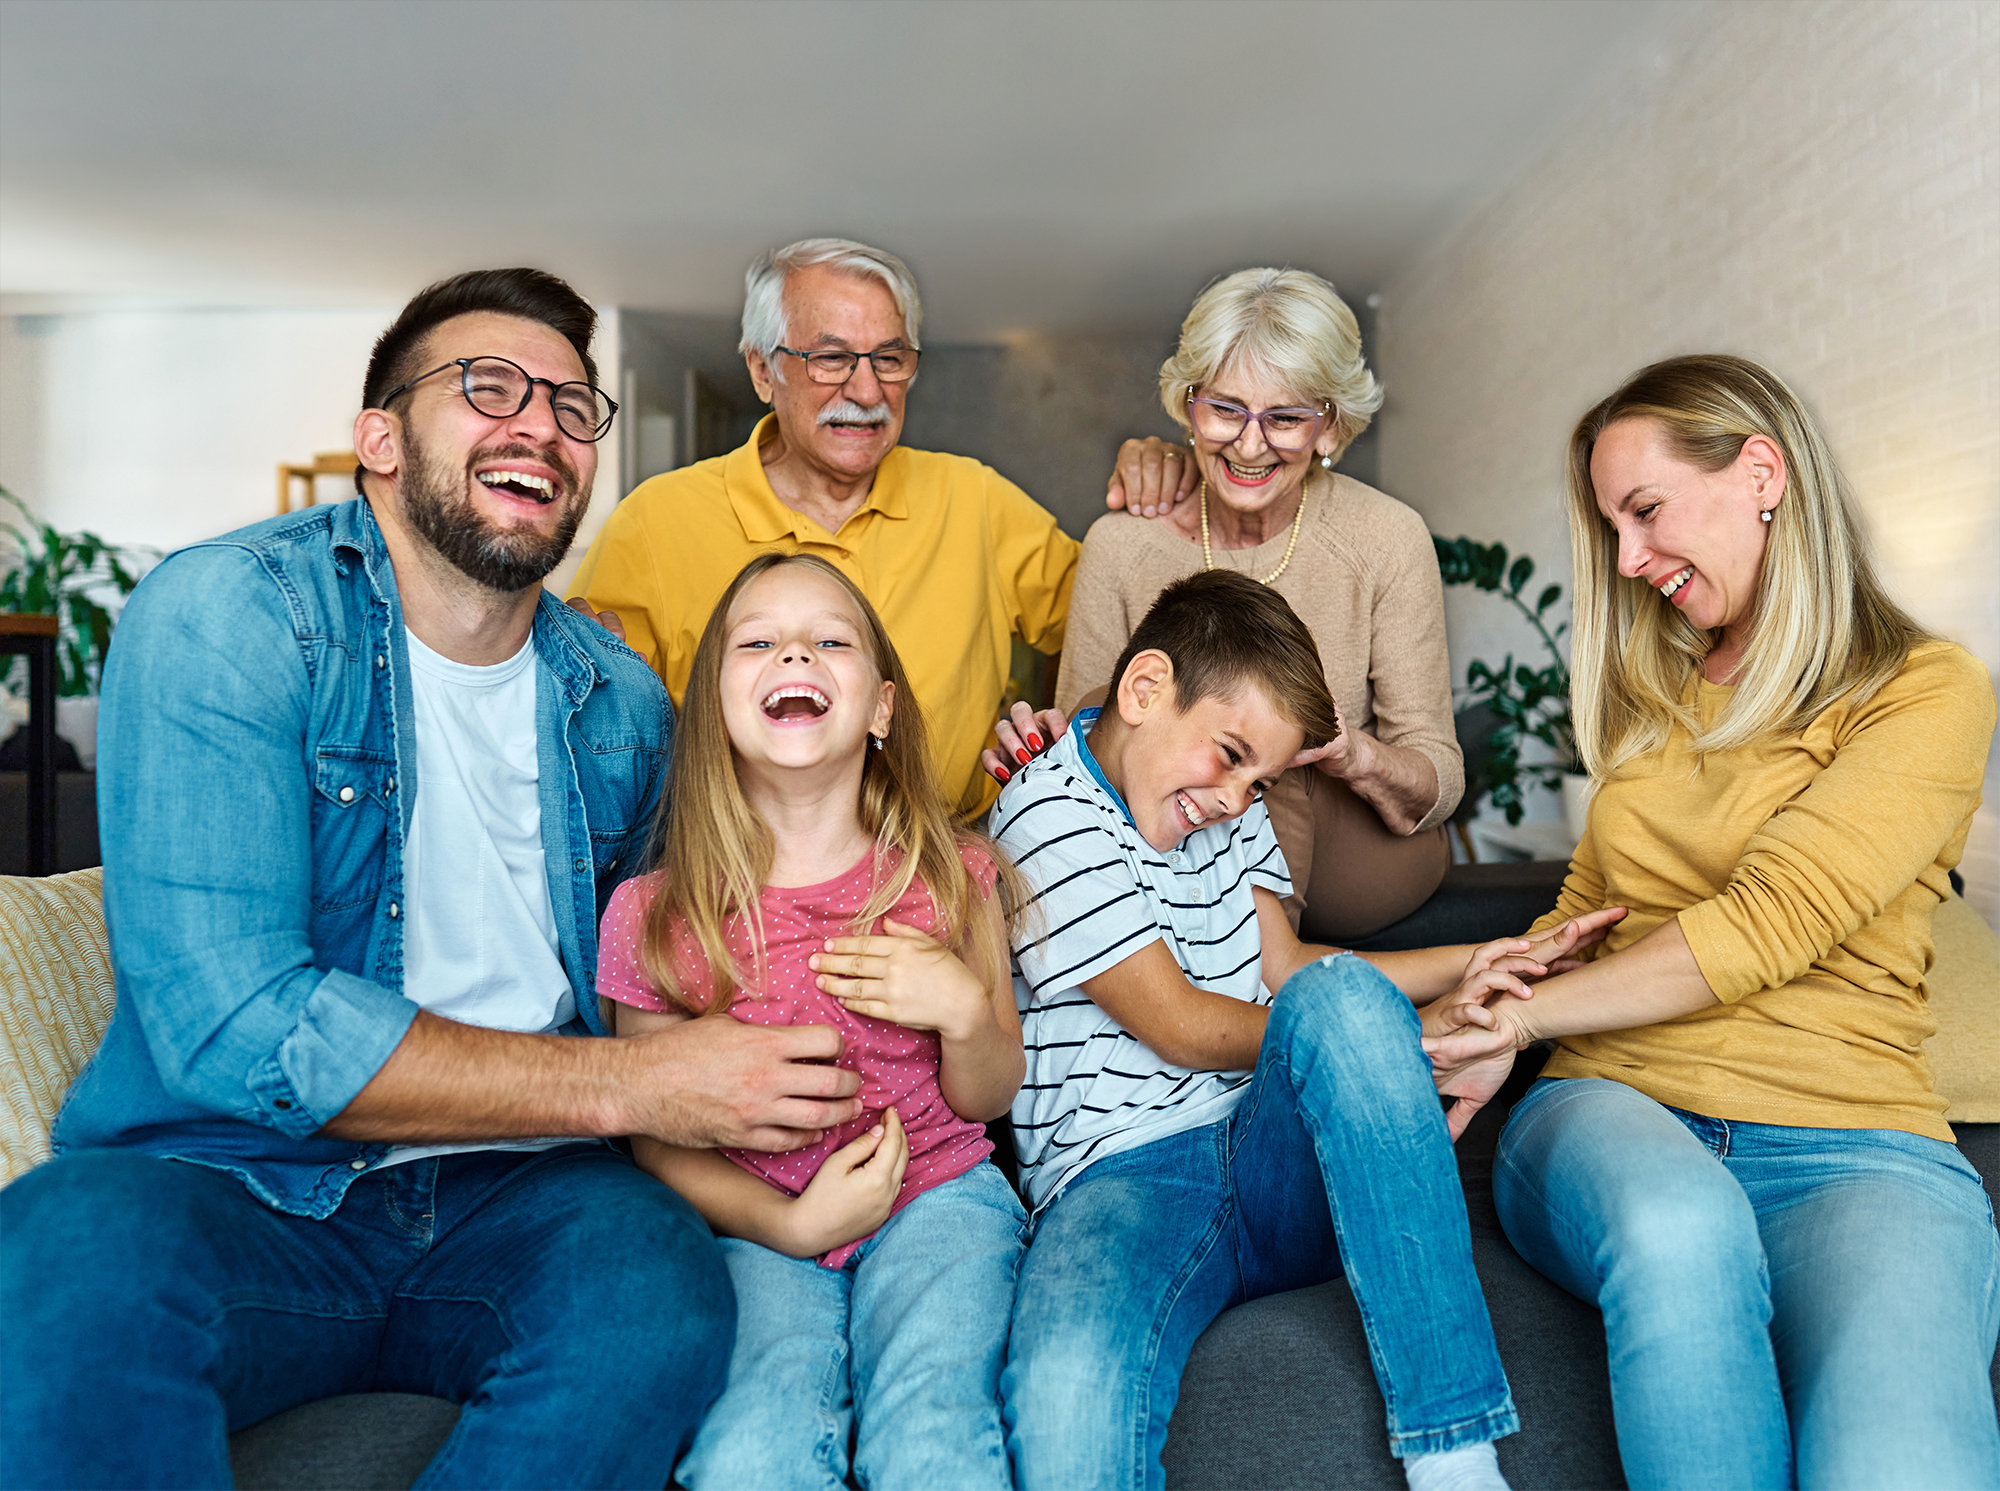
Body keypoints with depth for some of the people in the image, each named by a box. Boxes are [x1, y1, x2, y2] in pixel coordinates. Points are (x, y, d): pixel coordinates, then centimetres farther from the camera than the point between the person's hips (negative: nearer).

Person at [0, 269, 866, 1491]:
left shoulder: (623, 704, 8)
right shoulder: (224, 619, -9)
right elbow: (230, 1023, -19)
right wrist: (624, 1082, -18)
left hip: (509, 1203, 5)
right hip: (237, 1191, -4)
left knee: (664, 1286, -27)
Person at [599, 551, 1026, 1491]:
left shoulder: (952, 878, -1)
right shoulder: (652, 916, -5)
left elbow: (987, 1098, 8)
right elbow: (657, 1140, 3)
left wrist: (965, 1010, -14)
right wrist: (790, 1221, -13)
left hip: (935, 1196, 1)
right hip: (756, 1223, 0)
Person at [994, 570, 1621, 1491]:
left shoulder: (1231, 808, 18)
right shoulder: (1051, 816, -8)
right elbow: (1184, 1028, -10)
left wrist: (1465, 965, 14)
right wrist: (1387, 1042, -3)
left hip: (1274, 1162, 7)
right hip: (1122, 1177, -6)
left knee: (1336, 991, -31)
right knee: (1063, 1393, -42)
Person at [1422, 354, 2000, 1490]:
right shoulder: (1655, 695, 23)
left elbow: (1768, 925, -9)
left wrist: (1522, 1013, -7)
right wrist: (1481, 1033, 6)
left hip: (1853, 1142, -4)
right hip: (1612, 1109, 4)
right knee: (1677, 1226, -36)